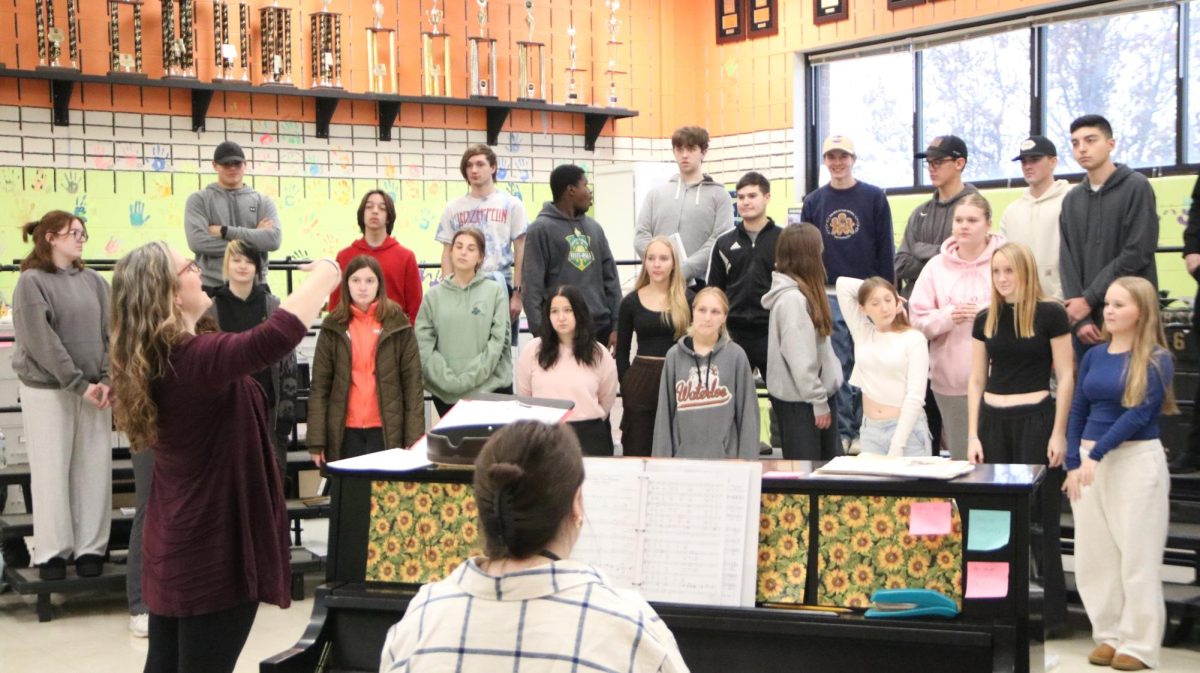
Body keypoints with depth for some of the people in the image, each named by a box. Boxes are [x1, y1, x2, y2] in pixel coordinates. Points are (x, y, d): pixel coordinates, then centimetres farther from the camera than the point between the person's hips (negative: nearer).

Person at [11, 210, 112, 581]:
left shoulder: (94, 281, 9)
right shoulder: (31, 282, -5)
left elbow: (109, 333, 4)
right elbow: (41, 341, -13)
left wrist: (107, 380, -10)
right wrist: (78, 384, -16)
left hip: (94, 389, 4)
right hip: (48, 390, -4)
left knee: (95, 470, 4)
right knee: (52, 471, 1)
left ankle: (91, 548, 12)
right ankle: (52, 552, 9)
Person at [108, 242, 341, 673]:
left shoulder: (148, 363, 5)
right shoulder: (195, 359, -23)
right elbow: (279, 335, -37)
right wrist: (324, 274, -22)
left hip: (172, 546, 9)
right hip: (215, 549, -9)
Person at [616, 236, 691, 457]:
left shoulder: (688, 301, 1)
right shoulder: (630, 302, 4)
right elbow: (622, 351, 9)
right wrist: (626, 384, 2)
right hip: (640, 380, 1)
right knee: (637, 452, 6)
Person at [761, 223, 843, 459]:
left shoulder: (803, 292, 8)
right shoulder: (792, 298, -21)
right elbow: (800, 358, -22)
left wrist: (823, 397, 10)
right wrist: (819, 402, -18)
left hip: (816, 393, 9)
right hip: (799, 399, -9)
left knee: (831, 462, 14)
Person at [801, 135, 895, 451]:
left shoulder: (874, 197, 3)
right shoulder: (813, 201, 9)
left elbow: (886, 249, 2)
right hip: (828, 296, 2)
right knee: (837, 366, 2)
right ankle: (843, 431, 8)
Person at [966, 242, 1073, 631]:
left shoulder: (1050, 314, -4)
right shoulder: (986, 319, 9)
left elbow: (1065, 376, -4)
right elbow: (976, 381, 11)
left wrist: (1059, 432, -9)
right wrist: (973, 435, 5)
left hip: (1036, 419, -4)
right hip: (993, 421, 5)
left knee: (1039, 520, 0)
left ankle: (1051, 610, 9)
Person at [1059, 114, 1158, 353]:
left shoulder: (1137, 187, -2)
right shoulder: (1071, 200, 13)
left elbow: (1138, 253, -11)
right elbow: (1067, 262, 6)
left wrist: (1089, 299, -11)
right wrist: (1080, 319, -7)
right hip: (1083, 319, 5)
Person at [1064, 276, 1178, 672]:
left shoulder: (1157, 360, -7)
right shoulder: (1094, 356, 8)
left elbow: (1140, 413, -16)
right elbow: (1078, 411, 10)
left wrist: (1096, 454, -22)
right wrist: (1073, 462, 0)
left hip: (1137, 460, -5)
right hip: (1090, 460, 6)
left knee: (1137, 556, 0)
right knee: (1093, 555, 7)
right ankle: (1109, 636, 19)